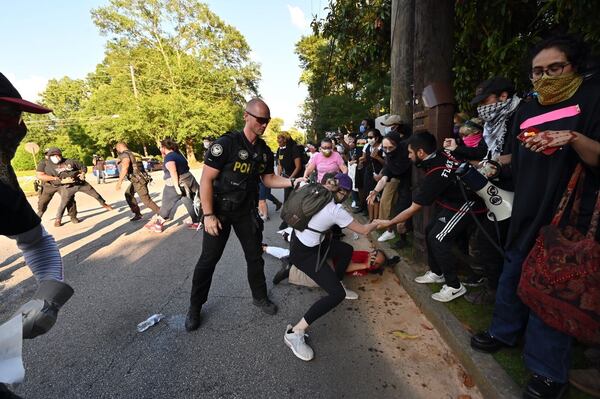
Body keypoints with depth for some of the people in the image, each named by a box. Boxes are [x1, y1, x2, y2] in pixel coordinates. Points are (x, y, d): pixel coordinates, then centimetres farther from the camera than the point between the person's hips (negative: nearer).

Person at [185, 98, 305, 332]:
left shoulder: (264, 151, 0)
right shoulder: (226, 144, -19)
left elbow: (268, 179, 9)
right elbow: (206, 179, -17)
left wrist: (293, 182, -7)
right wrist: (208, 215, -20)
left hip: (246, 211, 5)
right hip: (220, 210, -4)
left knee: (255, 256, 11)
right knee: (209, 259, 6)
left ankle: (260, 297, 33)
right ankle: (195, 308, 26)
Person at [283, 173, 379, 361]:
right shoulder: (336, 211, -21)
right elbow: (364, 230, -7)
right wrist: (375, 223, 13)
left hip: (301, 238, 9)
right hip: (304, 253, -9)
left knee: (347, 250, 18)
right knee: (337, 294, -11)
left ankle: (337, 283, 38)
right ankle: (295, 332, -8)